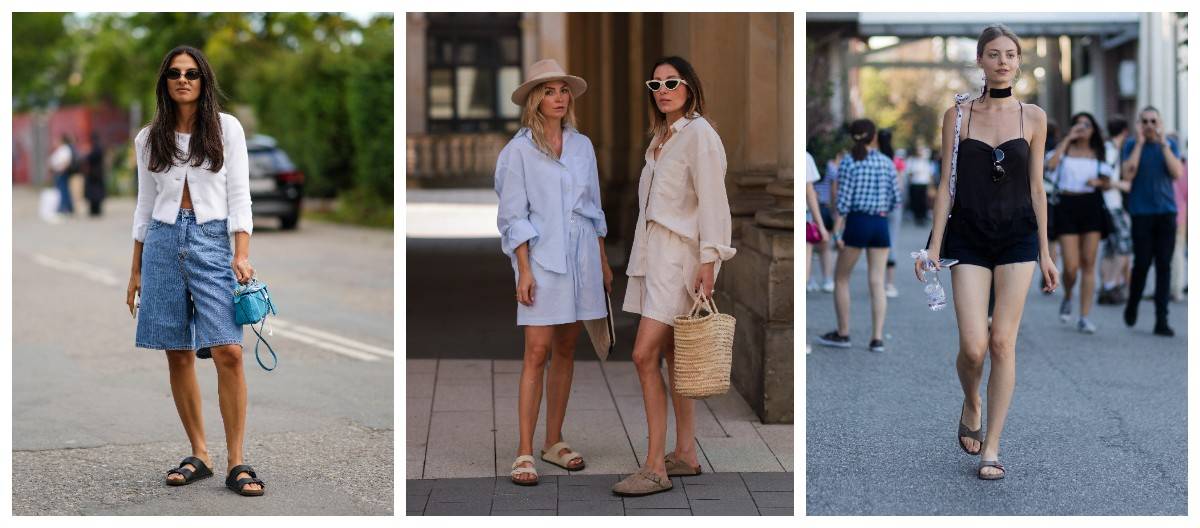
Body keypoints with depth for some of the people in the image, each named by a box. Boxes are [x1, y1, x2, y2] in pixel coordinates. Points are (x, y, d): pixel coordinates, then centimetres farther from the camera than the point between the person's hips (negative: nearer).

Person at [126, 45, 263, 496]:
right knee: (178, 355, 2)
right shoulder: (149, 138, 12)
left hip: (212, 240, -2)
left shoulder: (227, 128, 6)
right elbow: (145, 206, 15)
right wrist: (136, 271, 13)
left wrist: (242, 255, -9)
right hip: (163, 243, 3)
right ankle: (199, 455, 12)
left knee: (228, 352, -13)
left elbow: (239, 195, 2)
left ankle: (237, 462, -8)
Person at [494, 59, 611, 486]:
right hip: (542, 258, -5)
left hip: (581, 257, 5)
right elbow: (513, 217, -5)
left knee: (566, 350, 9)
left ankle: (554, 442, 18)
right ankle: (525, 452, -7)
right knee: (537, 352, -9)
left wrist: (603, 263, 15)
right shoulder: (519, 150, -3)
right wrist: (524, 270, -12)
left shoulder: (582, 146, 11)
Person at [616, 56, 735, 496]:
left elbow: (711, 199, -14)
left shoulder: (698, 133, -9)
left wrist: (708, 260, -20)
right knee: (670, 355, 10)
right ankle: (685, 454, 15)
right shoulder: (661, 137, 18)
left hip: (679, 253, -9)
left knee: (645, 354, -15)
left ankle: (655, 468, -12)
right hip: (653, 252, 9)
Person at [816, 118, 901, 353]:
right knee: (877, 282, 4)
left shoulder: (849, 161, -5)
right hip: (880, 224, 3)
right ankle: (877, 338, -1)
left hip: (857, 222, -3)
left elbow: (844, 198, -11)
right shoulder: (887, 162, 5)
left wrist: (836, 230, -10)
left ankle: (843, 333, 16)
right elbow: (896, 199, 7)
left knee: (841, 278, 12)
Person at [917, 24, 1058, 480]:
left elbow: (1036, 187, 8)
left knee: (1003, 343, -3)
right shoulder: (957, 115, 3)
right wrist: (935, 247, -1)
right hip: (969, 238, -1)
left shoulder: (1033, 117, 5)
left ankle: (991, 448, 5)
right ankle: (971, 405, 25)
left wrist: (1045, 252, 8)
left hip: (1018, 237, 1)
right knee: (973, 346, -9)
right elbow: (946, 185, 3)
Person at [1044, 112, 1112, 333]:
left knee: (1088, 264, -2)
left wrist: (1098, 182, -5)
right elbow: (1050, 165, -15)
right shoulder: (1064, 150, 6)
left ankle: (1084, 317, 2)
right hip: (1067, 207, -2)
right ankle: (1067, 297, 25)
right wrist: (1068, 138, -12)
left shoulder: (1098, 154, 13)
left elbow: (1107, 182, 18)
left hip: (1092, 207, 2)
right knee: (1071, 266, -8)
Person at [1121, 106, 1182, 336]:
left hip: (1166, 212, 2)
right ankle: (1132, 306, 21)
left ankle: (1161, 321, 0)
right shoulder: (1131, 145, 3)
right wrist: (1139, 142, -11)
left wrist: (1163, 143, -10)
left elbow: (1177, 173, -6)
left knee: (1164, 265, -2)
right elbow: (1127, 175, -11)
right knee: (1142, 263, -7)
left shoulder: (1170, 145, 8)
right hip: (1141, 212, -2)